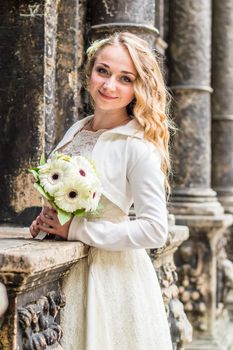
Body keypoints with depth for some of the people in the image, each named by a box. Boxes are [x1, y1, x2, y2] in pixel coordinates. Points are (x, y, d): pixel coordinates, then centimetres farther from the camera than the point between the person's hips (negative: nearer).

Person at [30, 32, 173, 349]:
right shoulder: (76, 130, 6)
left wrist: (75, 229, -18)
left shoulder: (138, 147, -16)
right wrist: (47, 219, -2)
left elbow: (154, 231, -20)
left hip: (113, 273, -6)